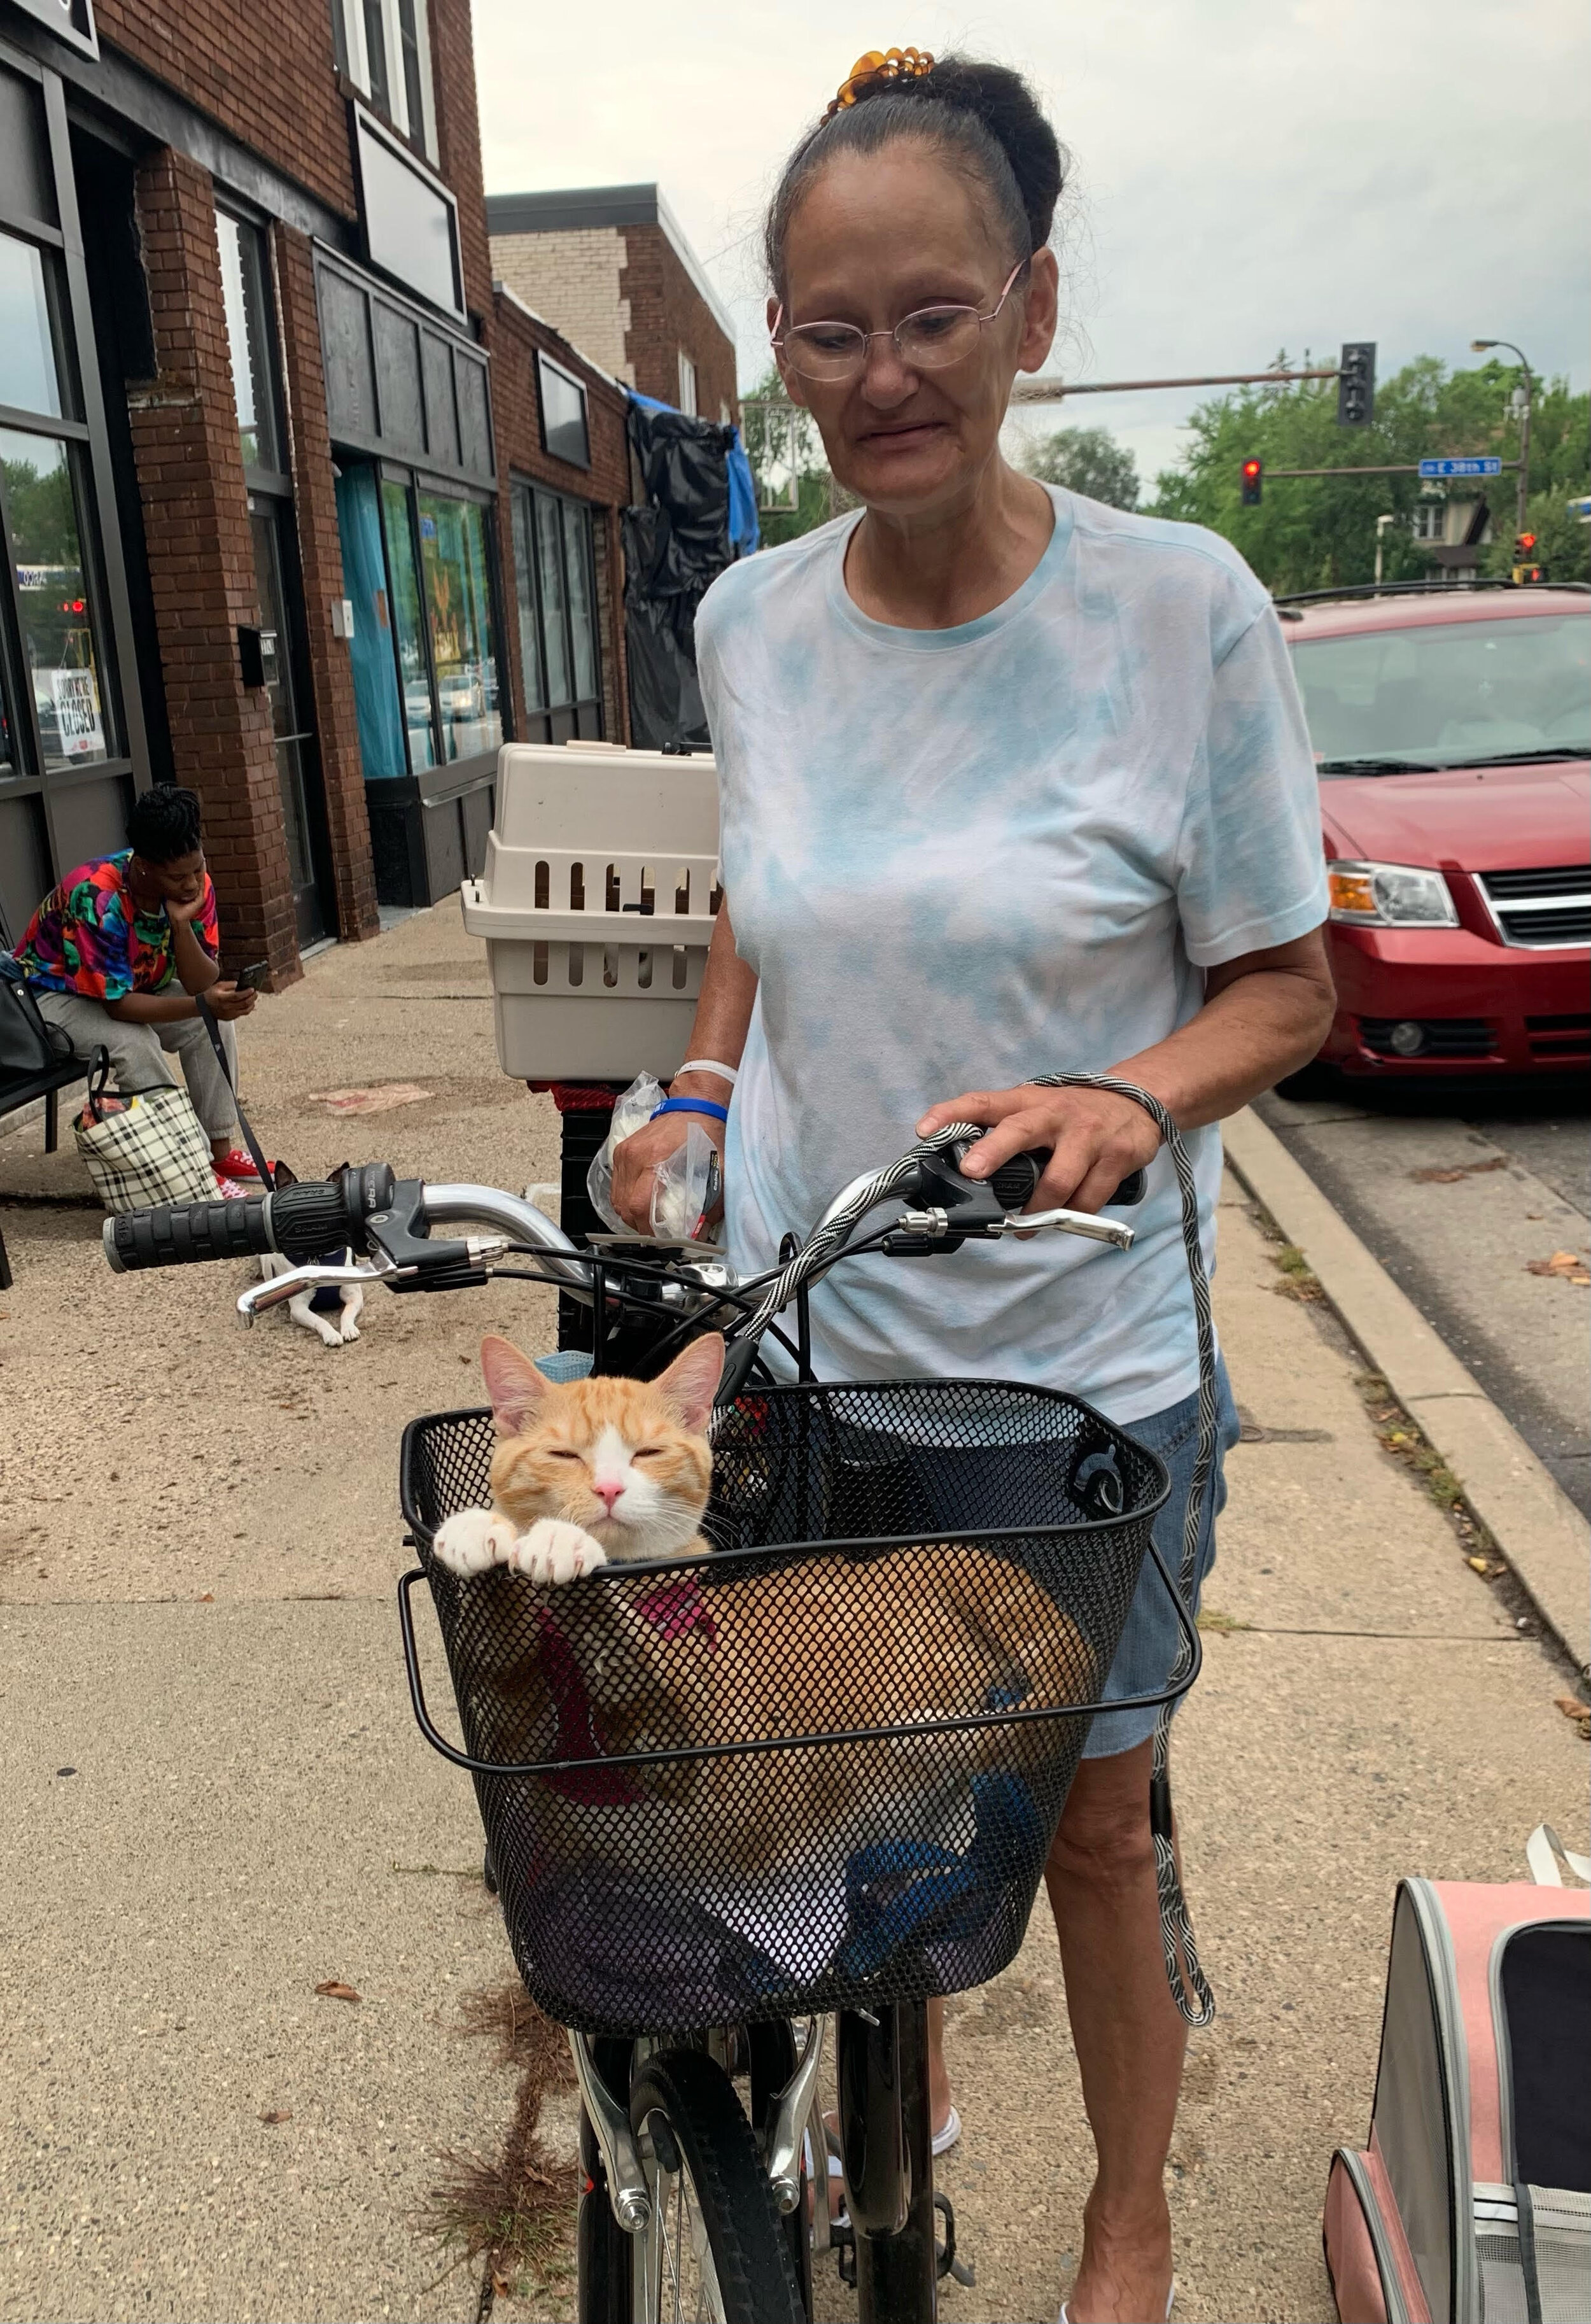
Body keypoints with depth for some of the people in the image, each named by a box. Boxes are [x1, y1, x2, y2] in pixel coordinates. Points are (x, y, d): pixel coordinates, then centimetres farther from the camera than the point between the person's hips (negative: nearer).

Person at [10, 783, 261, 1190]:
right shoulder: (96, 897, -36)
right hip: (55, 993, -6)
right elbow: (118, 1004, -34)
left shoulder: (195, 886, -19)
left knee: (215, 1021, -16)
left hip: (136, 985, 6)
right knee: (134, 1043, -32)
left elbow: (203, 986, -18)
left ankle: (220, 1149, -9)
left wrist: (181, 924, -35)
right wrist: (202, 1005, -47)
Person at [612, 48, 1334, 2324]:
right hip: (796, 1323, 4)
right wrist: (697, 1099, 3)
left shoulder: (1179, 604, -12)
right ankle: (908, 2077, 50)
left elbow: (1284, 979, -7)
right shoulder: (751, 617, 0)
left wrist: (1127, 1098, -25)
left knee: (1084, 1817, 13)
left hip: (1076, 1355, -3)